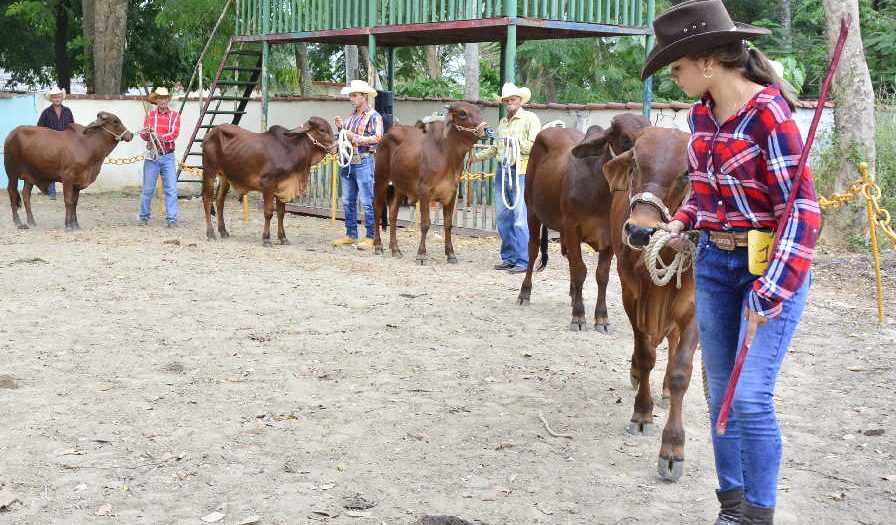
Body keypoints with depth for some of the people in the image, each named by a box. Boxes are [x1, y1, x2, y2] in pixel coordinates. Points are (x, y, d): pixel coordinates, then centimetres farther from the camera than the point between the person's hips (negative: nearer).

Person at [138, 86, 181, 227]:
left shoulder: (174, 115, 4)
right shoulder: (150, 115, 8)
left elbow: (174, 134, -9)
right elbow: (143, 135, -1)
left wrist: (159, 136, -23)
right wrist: (146, 133, -25)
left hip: (168, 156, -1)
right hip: (152, 156, 1)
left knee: (171, 189, -4)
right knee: (148, 188, 4)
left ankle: (172, 219, -1)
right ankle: (144, 217, 17)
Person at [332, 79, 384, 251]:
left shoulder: (374, 116, -6)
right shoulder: (351, 116, 18)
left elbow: (377, 138, -17)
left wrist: (354, 137, -18)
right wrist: (341, 128, 6)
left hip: (364, 161, -8)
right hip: (347, 162, 8)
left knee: (367, 202, -6)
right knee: (347, 201, 11)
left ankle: (371, 238, -3)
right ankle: (350, 235, 20)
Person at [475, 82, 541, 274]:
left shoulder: (530, 118, -2)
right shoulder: (502, 122, 19)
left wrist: (516, 142, -16)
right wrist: (476, 157, 23)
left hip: (521, 172, -7)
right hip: (502, 171, 7)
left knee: (520, 219, -9)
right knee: (503, 217, 9)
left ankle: (523, 261, -7)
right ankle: (509, 258, 18)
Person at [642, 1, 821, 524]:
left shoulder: (768, 113, -18)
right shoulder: (702, 115, 4)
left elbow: (802, 209, -20)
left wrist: (770, 293, -24)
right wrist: (682, 223, -1)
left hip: (771, 265, -7)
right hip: (714, 264, 7)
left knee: (751, 397, -8)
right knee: (721, 395, 11)